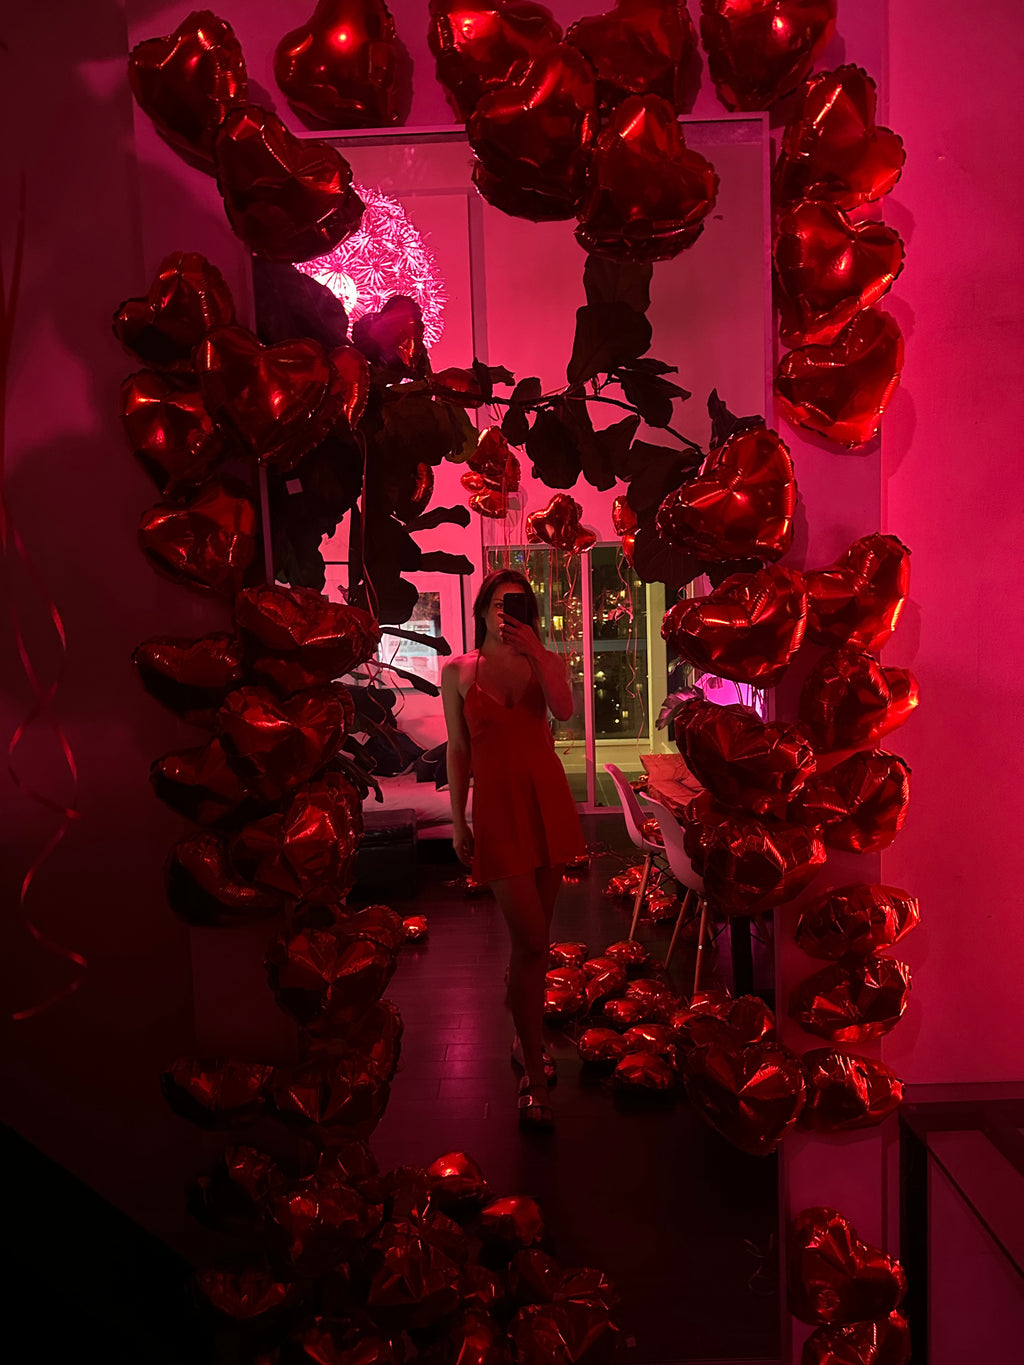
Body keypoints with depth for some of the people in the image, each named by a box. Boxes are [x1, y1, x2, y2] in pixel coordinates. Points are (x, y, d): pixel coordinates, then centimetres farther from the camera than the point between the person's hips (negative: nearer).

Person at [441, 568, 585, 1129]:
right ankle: (535, 1078, 5)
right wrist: (457, 820, 3)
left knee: (533, 937, 11)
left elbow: (563, 709, -14)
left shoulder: (545, 661, 6)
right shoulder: (458, 671, 2)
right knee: (531, 940, -8)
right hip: (497, 806, -3)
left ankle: (526, 1041, 32)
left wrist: (535, 653, -20)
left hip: (547, 799, 3)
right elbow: (458, 750, 4)